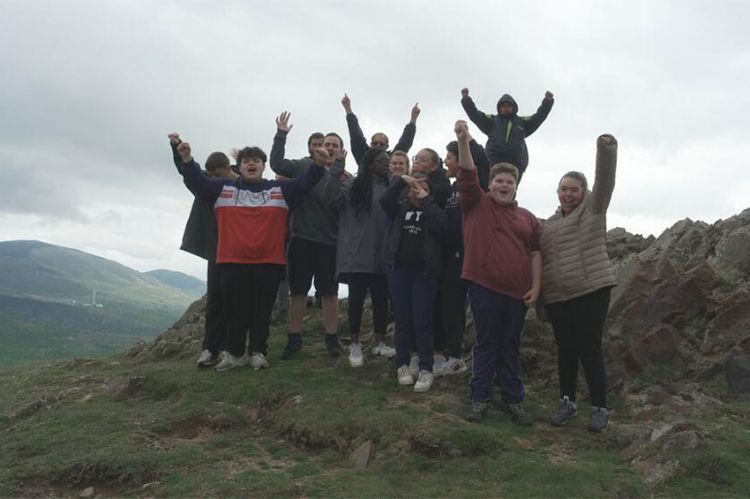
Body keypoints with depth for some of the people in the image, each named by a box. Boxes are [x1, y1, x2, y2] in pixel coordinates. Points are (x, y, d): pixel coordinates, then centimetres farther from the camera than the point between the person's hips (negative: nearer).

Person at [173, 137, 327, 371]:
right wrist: (187, 161, -12)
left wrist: (318, 165, -15)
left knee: (262, 310, 5)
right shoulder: (223, 188, 11)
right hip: (232, 261, 0)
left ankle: (258, 352, 15)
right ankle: (235, 353, 15)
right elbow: (198, 182, 5)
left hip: (269, 262, 0)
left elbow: (304, 184, 2)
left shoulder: (281, 190, 10)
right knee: (235, 310, 4)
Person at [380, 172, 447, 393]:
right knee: (402, 319, 8)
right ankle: (402, 365, 19)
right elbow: (384, 200, -11)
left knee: (422, 321, -2)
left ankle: (426, 369, 4)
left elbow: (440, 227, -15)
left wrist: (426, 200, -10)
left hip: (424, 271, -2)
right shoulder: (399, 207, 9)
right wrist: (400, 179, -12)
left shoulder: (432, 210, 5)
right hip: (399, 269, 2)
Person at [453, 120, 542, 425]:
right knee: (486, 344, 5)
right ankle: (480, 399, 16)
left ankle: (513, 401, 20)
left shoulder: (528, 218, 10)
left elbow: (535, 253, 10)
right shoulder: (477, 204, 3)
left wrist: (536, 286, 1)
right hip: (485, 286, -3)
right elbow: (468, 174, -10)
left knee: (510, 347, 12)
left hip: (517, 291, 3)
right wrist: (463, 140, -22)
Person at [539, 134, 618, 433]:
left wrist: (606, 150, -27)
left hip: (591, 291, -5)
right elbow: (542, 258, 20)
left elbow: (605, 179, -12)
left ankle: (600, 408, 10)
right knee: (565, 349, 11)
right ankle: (567, 402, 25)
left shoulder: (593, 208, 3)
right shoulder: (549, 224, 17)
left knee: (589, 349, -3)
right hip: (557, 297, 5)